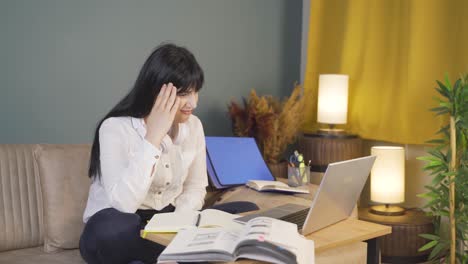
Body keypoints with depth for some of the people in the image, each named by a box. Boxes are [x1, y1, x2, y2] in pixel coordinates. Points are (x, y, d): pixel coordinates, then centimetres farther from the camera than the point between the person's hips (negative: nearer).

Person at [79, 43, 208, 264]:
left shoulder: (193, 126, -1)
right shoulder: (116, 128, -19)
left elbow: (195, 188, 7)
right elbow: (124, 204, -30)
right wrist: (153, 135, -31)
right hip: (119, 229, -5)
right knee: (115, 229, -41)